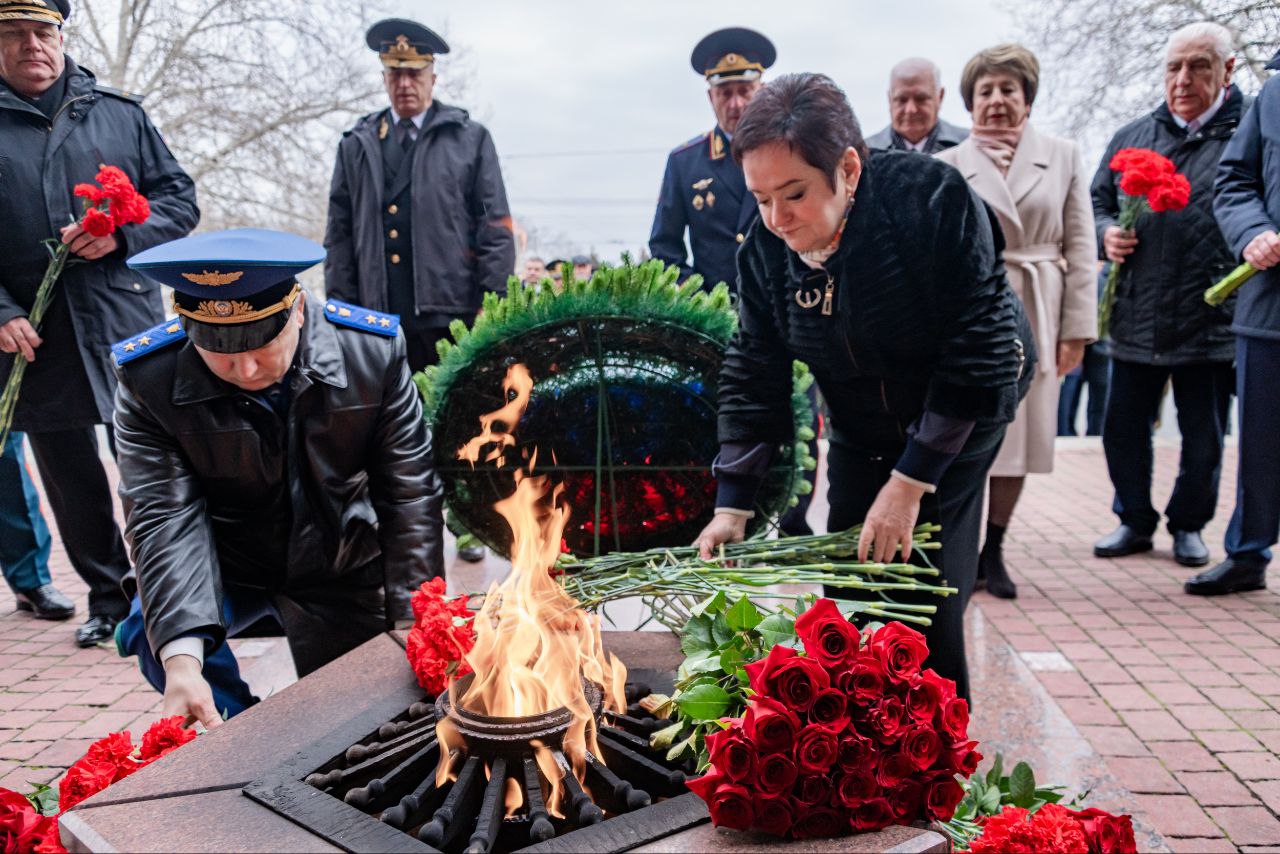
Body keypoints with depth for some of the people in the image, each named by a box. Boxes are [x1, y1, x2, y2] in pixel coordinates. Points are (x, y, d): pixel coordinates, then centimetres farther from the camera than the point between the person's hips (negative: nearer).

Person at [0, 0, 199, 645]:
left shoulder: (119, 114, 10)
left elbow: (180, 200, 8)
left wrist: (121, 233, -10)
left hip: (127, 326, -1)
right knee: (70, 479, 11)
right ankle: (109, 597, 27)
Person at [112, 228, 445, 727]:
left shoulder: (373, 351, -21)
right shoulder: (148, 381, -22)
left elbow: (408, 497, -17)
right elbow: (166, 518, -27)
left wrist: (416, 629, -18)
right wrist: (181, 658, -40)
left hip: (341, 574, 1)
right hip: (227, 569, 0)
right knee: (153, 630, -28)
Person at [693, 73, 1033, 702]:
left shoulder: (934, 200, -29)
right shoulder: (765, 248, -15)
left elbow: (980, 351, -26)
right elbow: (753, 374, -9)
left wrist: (911, 480, -26)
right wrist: (732, 504, -15)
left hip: (962, 415, -4)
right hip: (861, 431, 4)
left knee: (926, 596, -10)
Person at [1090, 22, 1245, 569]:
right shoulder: (1132, 137, 10)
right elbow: (1096, 202, 15)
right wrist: (1106, 233, -5)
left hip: (1210, 320, -2)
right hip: (1136, 319, 3)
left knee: (1203, 436, 10)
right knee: (1124, 428, 9)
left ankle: (1188, 525, 30)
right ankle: (1135, 521, 27)